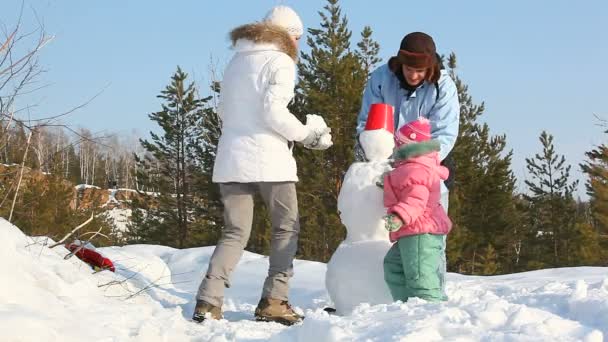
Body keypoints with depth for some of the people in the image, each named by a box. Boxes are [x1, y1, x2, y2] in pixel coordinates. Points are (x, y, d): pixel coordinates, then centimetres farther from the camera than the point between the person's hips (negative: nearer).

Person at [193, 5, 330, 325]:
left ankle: (208, 301, -5)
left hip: (231, 158, 6)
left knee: (235, 232, 8)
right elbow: (273, 110, -15)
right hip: (268, 158, -6)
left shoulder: (236, 61, 19)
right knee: (286, 228, 9)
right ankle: (273, 301, 1)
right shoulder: (280, 62, -4)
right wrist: (305, 134, -4)